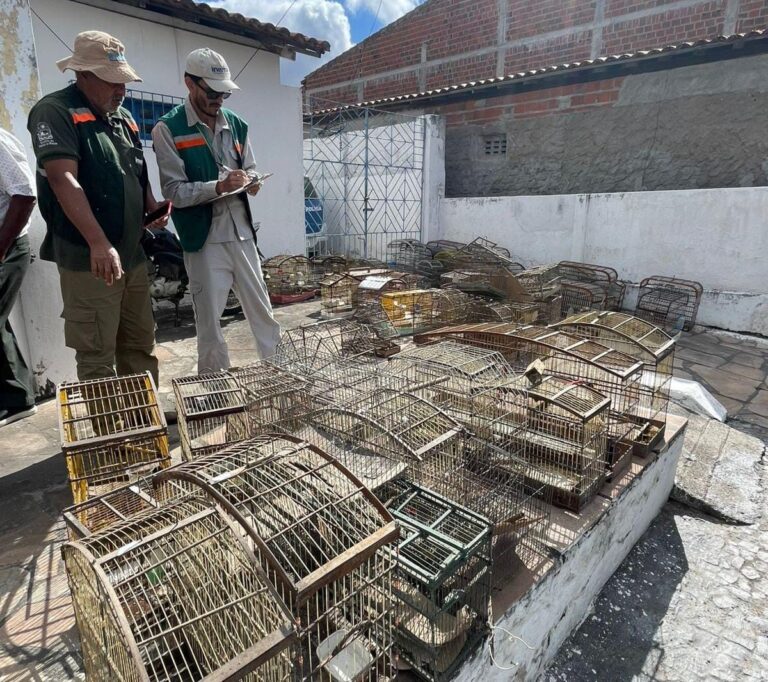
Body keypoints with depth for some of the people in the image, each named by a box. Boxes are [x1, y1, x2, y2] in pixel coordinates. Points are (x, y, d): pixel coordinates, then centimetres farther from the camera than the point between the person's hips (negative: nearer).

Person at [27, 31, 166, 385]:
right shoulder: (55, 111, -5)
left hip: (133, 255, 7)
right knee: (97, 357, -2)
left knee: (141, 346, 13)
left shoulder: (124, 117, 17)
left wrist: (152, 207, 3)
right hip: (88, 259, -7)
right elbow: (64, 179, -17)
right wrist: (99, 244, -27)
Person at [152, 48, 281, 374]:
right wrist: (219, 186, -24)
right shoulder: (168, 129, -4)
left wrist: (250, 181, -6)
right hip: (204, 240, -4)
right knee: (209, 320, 5)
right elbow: (174, 191, -10)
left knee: (262, 309, 11)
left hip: (241, 233, 5)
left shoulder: (235, 124, 11)